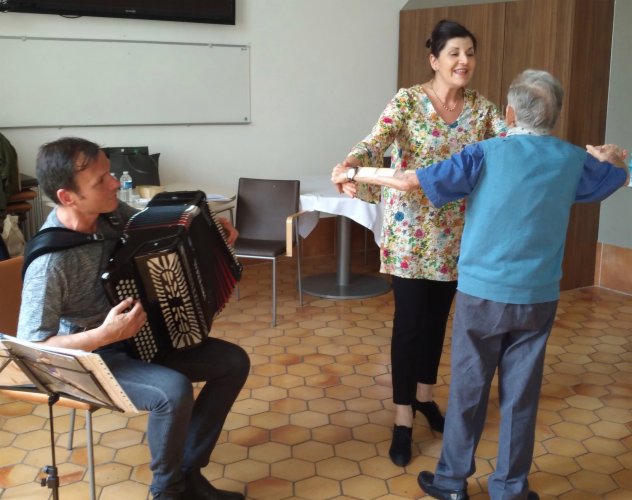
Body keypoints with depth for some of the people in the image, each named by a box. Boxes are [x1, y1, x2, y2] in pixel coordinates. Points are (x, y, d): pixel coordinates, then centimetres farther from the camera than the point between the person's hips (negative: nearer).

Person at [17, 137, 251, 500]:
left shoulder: (111, 211, -9)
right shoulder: (51, 262, -28)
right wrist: (105, 334, -35)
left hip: (142, 338, 8)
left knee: (234, 362, -1)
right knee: (174, 391, -32)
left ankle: (189, 470, 9)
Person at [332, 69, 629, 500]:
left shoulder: (486, 155, -10)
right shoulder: (572, 160, 1)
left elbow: (411, 181, -12)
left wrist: (353, 173, 0)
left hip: (482, 293, -2)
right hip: (538, 297, 3)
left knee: (468, 389, 10)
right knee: (521, 395, 11)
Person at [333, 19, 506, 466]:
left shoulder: (482, 108, 3)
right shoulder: (408, 100, -9)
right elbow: (376, 143, -23)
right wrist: (347, 166, -45)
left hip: (455, 232, 4)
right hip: (410, 228, -4)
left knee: (438, 317, 16)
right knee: (409, 321, -1)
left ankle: (425, 396, 35)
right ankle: (403, 419, 10)